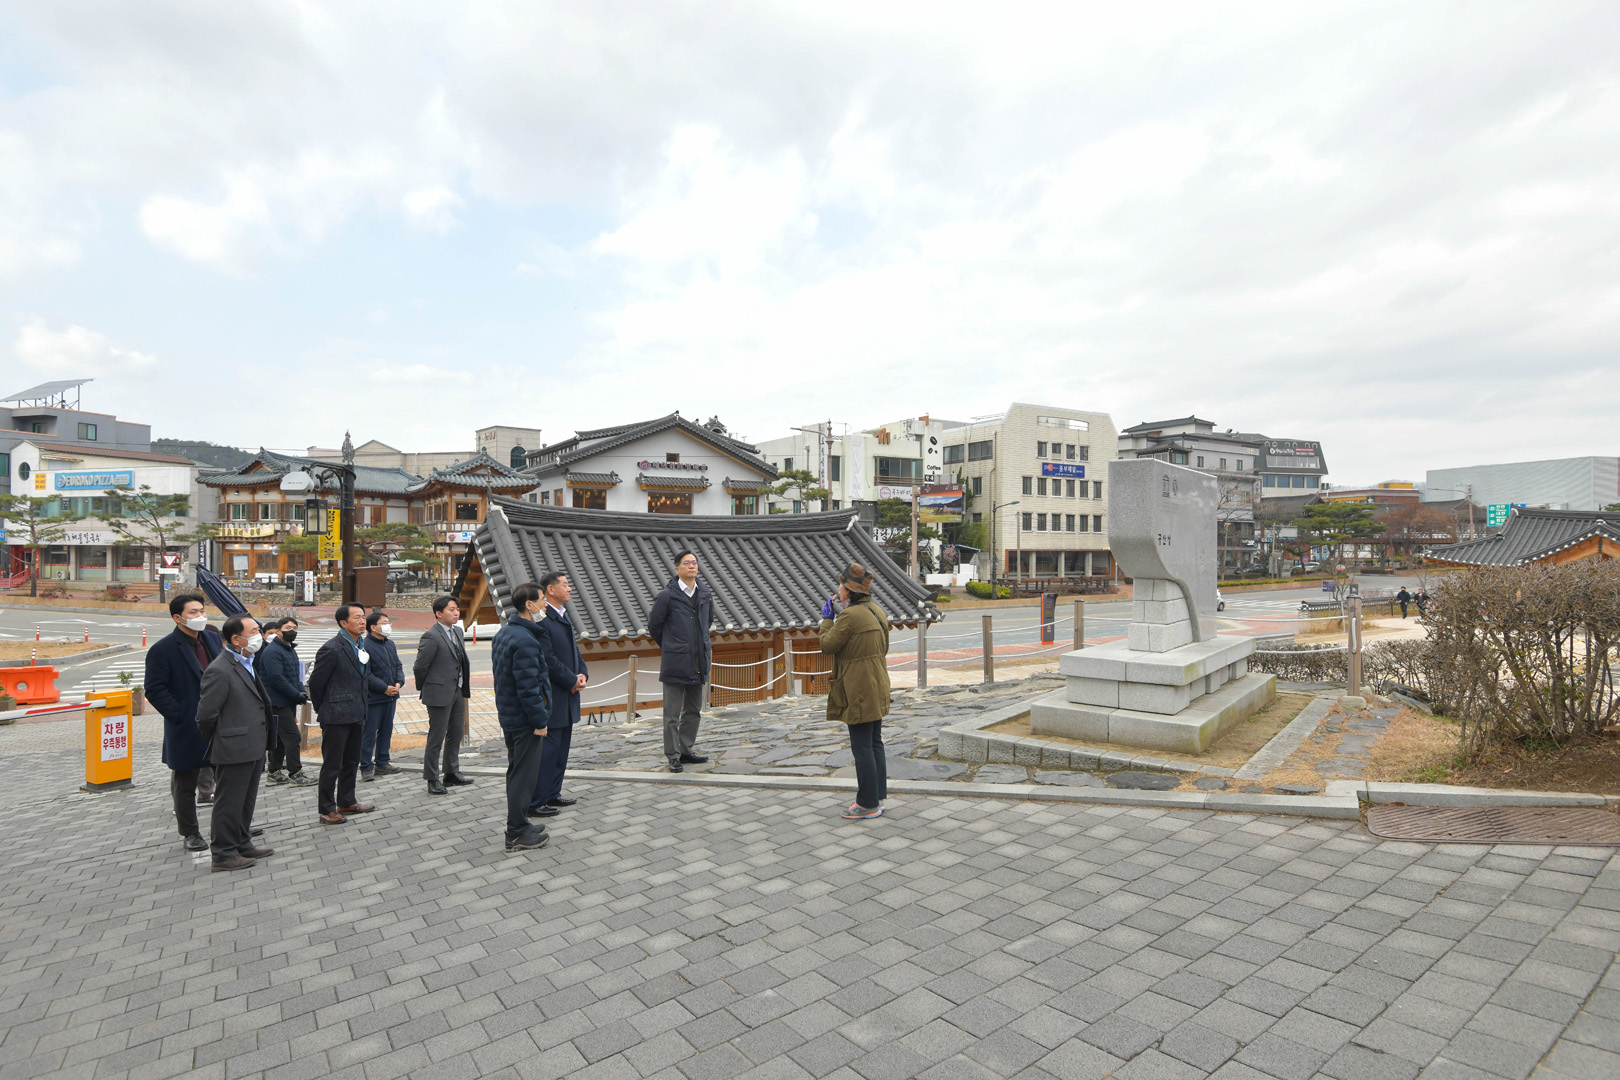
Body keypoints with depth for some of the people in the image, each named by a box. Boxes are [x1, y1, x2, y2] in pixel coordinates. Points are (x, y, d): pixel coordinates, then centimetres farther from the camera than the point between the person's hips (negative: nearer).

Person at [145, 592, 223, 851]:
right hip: (187, 730, -5)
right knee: (185, 786, 11)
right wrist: (179, 715, -16)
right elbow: (154, 690, -11)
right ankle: (190, 833, 25)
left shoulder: (214, 639, 6)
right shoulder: (163, 649, -11)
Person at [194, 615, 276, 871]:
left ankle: (242, 844, 33)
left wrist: (262, 742, 14)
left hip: (254, 748, 9)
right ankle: (224, 854, 17)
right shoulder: (220, 671, -20)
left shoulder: (247, 664, 11)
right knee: (229, 803, 5)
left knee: (246, 801, 20)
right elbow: (206, 714, -18)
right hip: (234, 751, -9)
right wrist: (218, 742, -4)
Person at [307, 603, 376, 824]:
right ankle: (327, 810, 14)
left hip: (357, 715, 8)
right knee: (332, 765, 3)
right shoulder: (332, 649, -18)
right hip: (336, 716, -8)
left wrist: (364, 702, 15)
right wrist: (321, 710, -1)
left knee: (351, 762, 19)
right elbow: (315, 682, -11)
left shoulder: (362, 644, 8)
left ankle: (347, 802, 32)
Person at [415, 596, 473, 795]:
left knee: (456, 733, 16)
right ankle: (432, 779, 11)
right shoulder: (431, 636, -16)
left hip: (458, 692, 8)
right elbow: (419, 667, -14)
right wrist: (425, 689, -2)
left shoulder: (457, 631, 9)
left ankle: (451, 772, 29)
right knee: (436, 737, 0)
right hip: (440, 694, -8)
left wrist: (464, 688, 15)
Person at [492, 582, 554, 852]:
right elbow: (528, 686, -24)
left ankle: (519, 824, 31)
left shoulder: (504, 633, 9)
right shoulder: (524, 640, -24)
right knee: (524, 775, 0)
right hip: (524, 719, -10)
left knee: (516, 771, 19)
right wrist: (539, 721, -18)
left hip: (508, 715, 10)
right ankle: (517, 835, 8)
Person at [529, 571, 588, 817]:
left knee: (561, 748, 17)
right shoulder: (542, 619, -18)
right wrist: (572, 680, -14)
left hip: (567, 695, 10)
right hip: (551, 697, -10)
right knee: (547, 749, -3)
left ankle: (552, 794, 28)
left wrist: (581, 673, 2)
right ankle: (535, 802, 8)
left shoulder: (563, 616, 14)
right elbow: (547, 659, -21)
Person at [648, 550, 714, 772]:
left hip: (698, 661, 5)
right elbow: (653, 625, 1)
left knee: (693, 710, 14)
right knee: (672, 713, 2)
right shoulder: (667, 595, -9)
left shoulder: (705, 594, 6)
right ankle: (673, 756, 11)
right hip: (675, 662, -5)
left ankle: (687, 750, 27)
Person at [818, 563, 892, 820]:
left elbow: (827, 645, -13)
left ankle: (868, 804, 7)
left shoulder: (850, 616, -20)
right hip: (877, 690, 10)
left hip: (858, 692, -9)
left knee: (861, 747, -1)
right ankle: (879, 796, 25)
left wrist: (827, 618, 1)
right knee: (875, 743, 16)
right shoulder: (877, 611, 8)